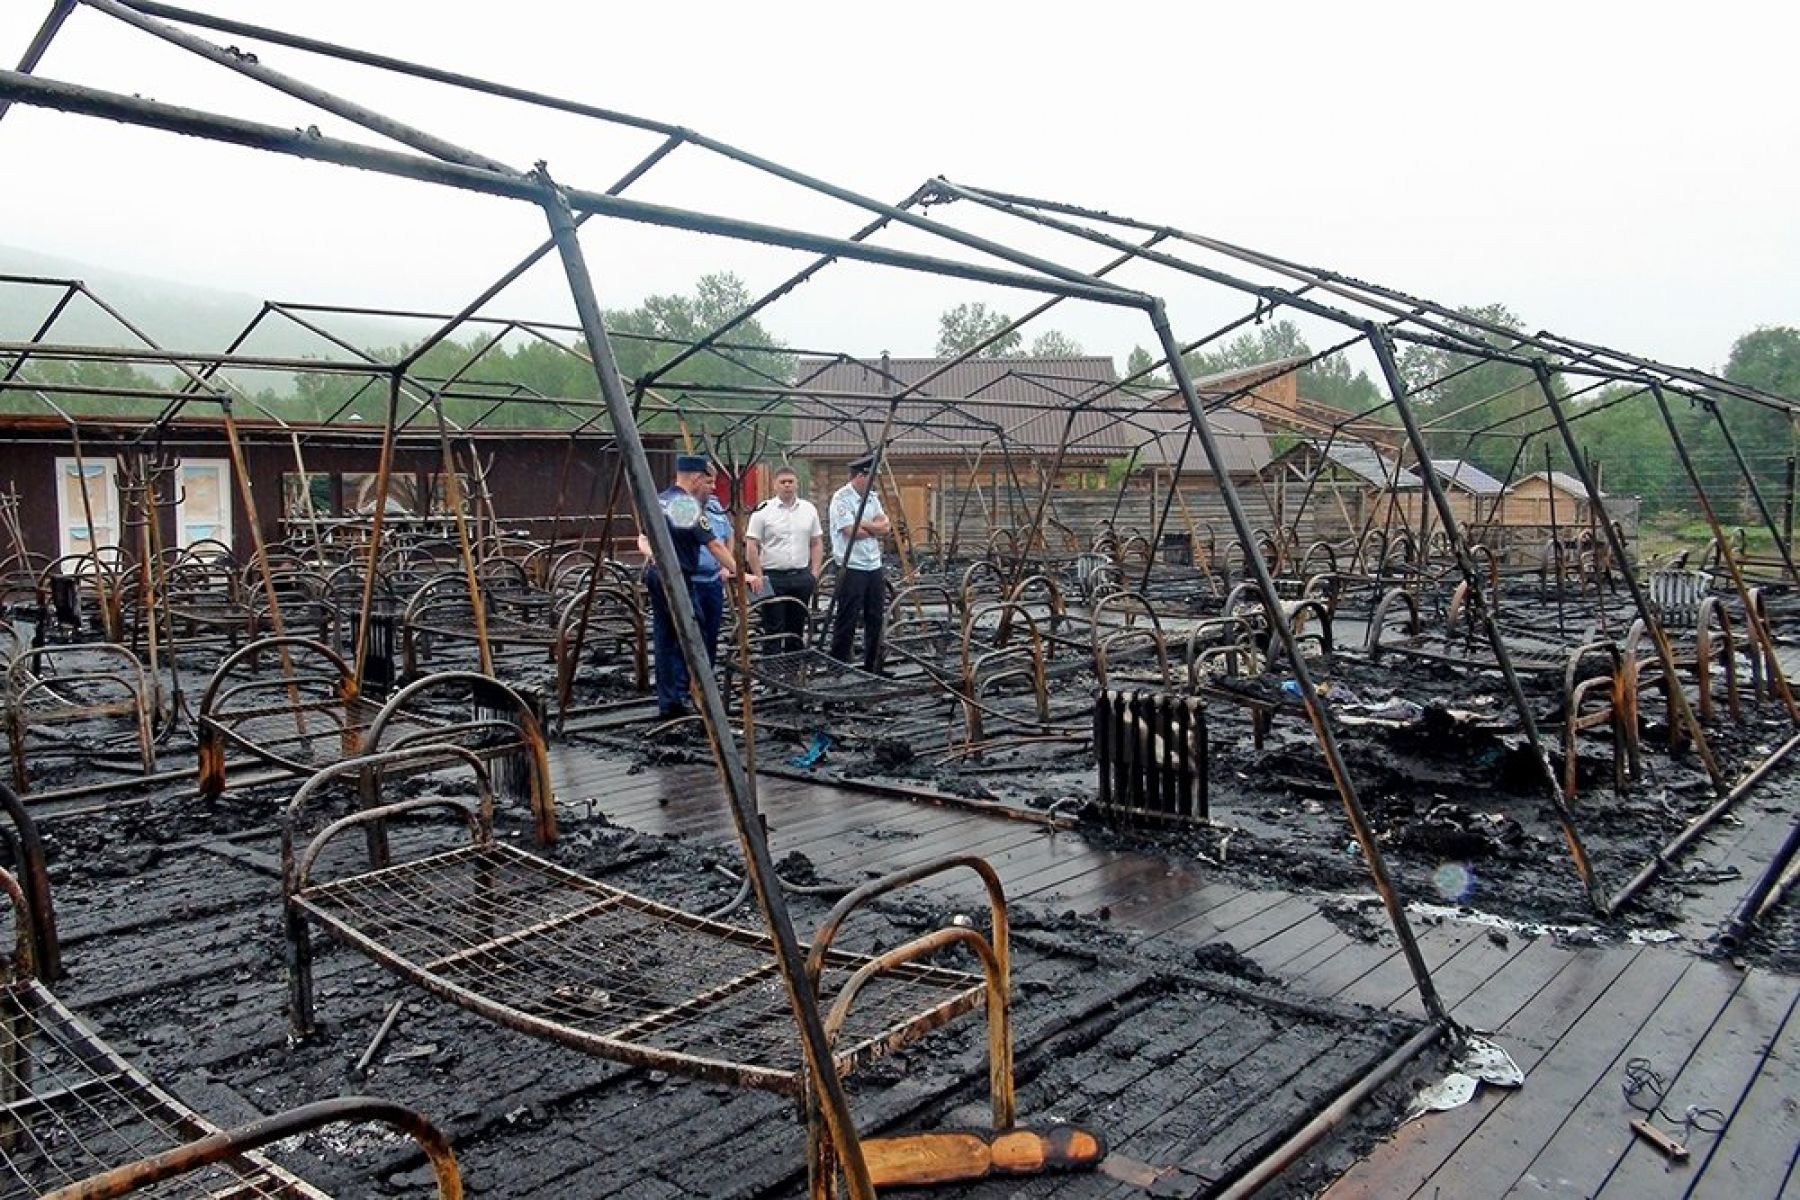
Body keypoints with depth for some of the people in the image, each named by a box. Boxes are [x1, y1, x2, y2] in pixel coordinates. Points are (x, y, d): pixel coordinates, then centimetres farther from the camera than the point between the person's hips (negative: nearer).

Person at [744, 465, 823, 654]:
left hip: (801, 577, 4)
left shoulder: (809, 509, 7)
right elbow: (751, 547, -7)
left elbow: (816, 544, 11)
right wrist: (759, 577, -11)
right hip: (772, 578, -4)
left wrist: (814, 573, 2)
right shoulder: (763, 511, -6)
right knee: (774, 630, 0)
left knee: (797, 628, 13)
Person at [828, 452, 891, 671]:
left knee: (876, 620, 11)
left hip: (874, 566, 8)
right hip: (852, 568, -8)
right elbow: (852, 532, -19)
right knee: (847, 622, -3)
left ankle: (873, 667, 21)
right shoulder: (841, 498, -11)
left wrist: (864, 524, -14)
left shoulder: (871, 496, 13)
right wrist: (876, 528, -5)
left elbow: (885, 527, 4)